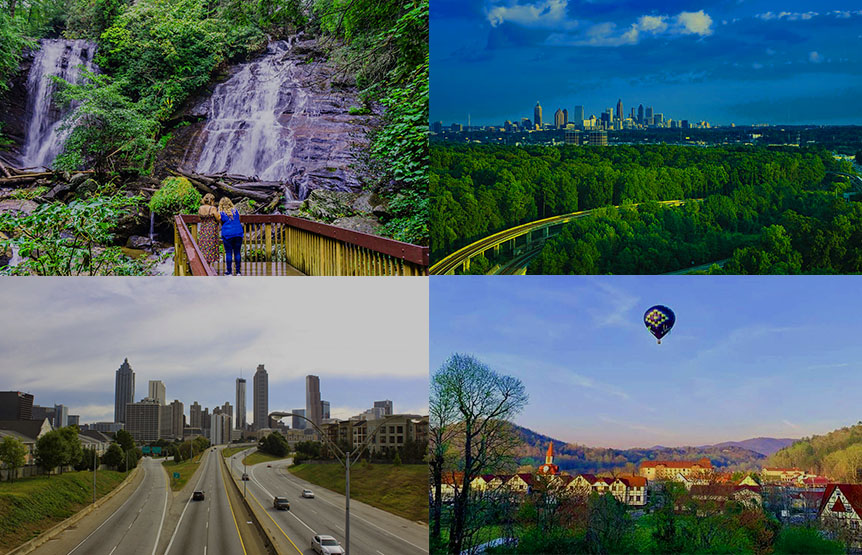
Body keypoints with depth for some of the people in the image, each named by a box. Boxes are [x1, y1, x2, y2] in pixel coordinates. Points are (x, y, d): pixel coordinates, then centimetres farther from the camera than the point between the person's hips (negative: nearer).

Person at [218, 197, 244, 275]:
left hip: (227, 234, -3)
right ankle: (238, 271, 9)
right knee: (237, 252, 8)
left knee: (228, 253, 3)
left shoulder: (221, 213, -3)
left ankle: (229, 271, 4)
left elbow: (222, 224, 5)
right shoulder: (235, 211, 6)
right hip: (238, 233, 3)